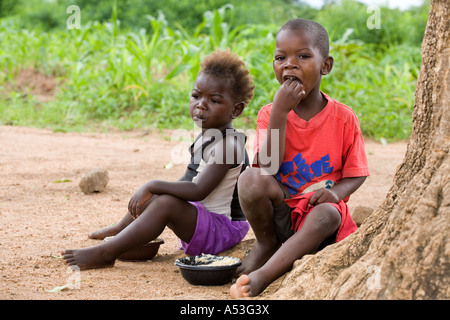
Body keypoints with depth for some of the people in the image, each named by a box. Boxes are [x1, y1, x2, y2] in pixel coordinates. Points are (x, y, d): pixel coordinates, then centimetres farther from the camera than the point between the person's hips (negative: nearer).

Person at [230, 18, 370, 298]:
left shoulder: (343, 118, -4)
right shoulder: (270, 113, -3)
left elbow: (356, 173, 2)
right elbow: (268, 165, -19)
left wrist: (336, 192, -21)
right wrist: (280, 111, -25)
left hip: (320, 209, -1)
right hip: (280, 210, 1)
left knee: (327, 214, -37)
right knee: (251, 178, -28)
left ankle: (262, 276, -40)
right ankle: (266, 244, -3)